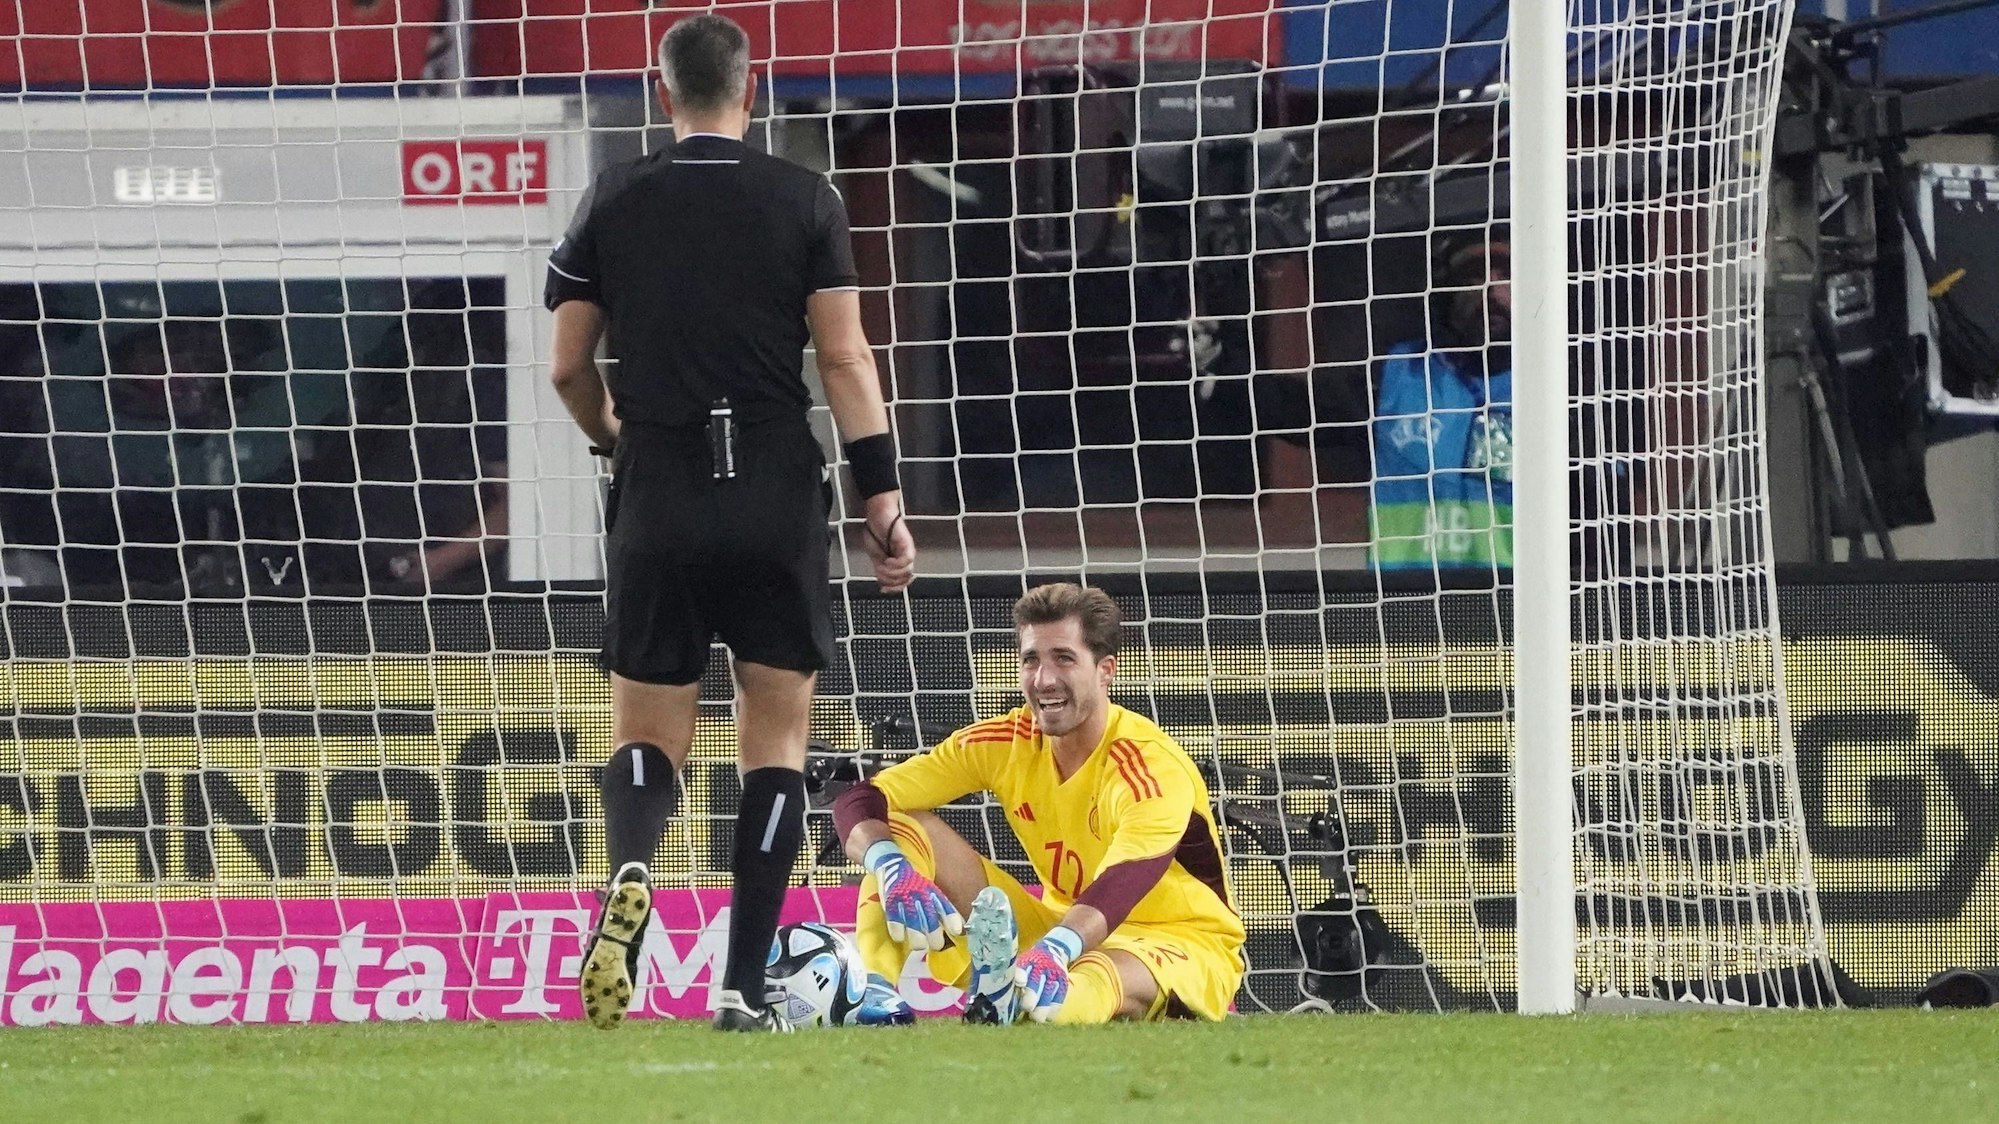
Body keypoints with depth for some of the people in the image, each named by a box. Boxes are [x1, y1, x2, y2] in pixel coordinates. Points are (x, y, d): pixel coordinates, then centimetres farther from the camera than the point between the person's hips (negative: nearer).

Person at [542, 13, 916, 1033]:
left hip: (657, 495, 1)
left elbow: (568, 368, 8)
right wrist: (883, 497, -2)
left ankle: (629, 871, -26)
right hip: (778, 496, -1)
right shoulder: (803, 200, 1)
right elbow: (843, 356, -5)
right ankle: (744, 987, -1)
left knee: (647, 735, 9)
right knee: (775, 738, 8)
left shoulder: (613, 203, 5)